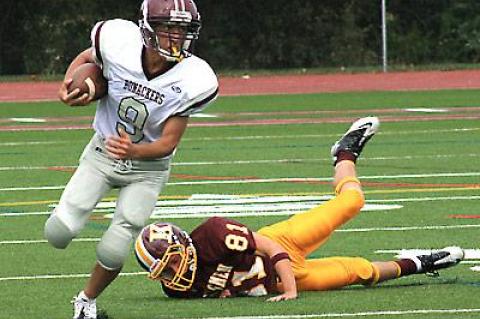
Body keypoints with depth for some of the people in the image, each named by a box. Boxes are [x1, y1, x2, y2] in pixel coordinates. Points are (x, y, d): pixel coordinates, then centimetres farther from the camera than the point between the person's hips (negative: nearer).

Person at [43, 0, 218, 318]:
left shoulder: (191, 82, -25)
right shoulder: (119, 44, -23)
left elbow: (169, 143, -20)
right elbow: (86, 57, 3)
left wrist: (133, 151, -40)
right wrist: (68, 86, -16)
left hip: (147, 165, -1)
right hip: (102, 152, 1)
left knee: (113, 252, -7)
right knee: (59, 234, -16)